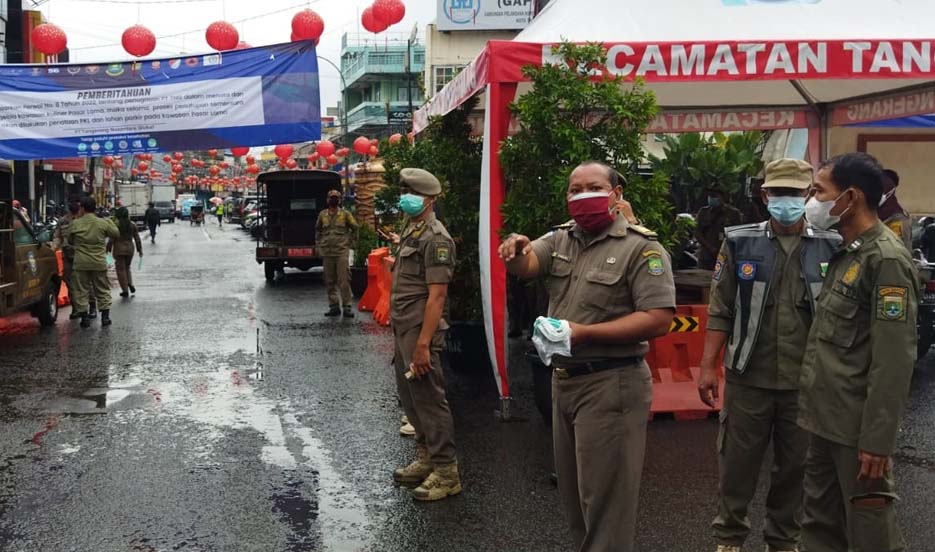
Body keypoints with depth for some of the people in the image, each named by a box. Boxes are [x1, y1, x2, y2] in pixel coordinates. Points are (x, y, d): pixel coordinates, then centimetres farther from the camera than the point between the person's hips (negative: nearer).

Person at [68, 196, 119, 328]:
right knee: (102, 290, 12)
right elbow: (116, 234, 8)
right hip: (99, 262, 1)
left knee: (81, 290, 8)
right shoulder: (103, 223, -4)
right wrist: (110, 222, 23)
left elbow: (70, 241, 10)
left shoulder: (75, 224, -5)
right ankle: (105, 316, 11)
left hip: (81, 263, -1)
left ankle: (84, 316, 7)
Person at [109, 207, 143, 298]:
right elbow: (137, 238, 6)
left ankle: (125, 290, 1)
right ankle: (130, 284, 1)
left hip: (119, 249, -4)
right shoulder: (132, 225, 3)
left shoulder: (116, 224, -10)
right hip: (130, 249, 4)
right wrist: (140, 250, 12)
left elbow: (112, 238, -10)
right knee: (127, 267, 21)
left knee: (121, 269, 3)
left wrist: (108, 249, -3)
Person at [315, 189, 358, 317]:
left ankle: (348, 307, -4)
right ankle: (334, 307, 14)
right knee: (330, 281, 6)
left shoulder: (345, 214, 1)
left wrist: (349, 242, 4)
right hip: (326, 253, 3)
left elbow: (354, 228, 10)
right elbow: (317, 230, 22)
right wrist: (318, 244, 14)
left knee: (344, 280, -7)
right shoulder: (322, 215, 9)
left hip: (341, 252, -3)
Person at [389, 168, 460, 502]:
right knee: (410, 396, 16)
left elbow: (437, 295, -20)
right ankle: (426, 460, 29)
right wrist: (403, 336, 16)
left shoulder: (435, 238, -15)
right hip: (402, 329, 10)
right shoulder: (410, 231, 15)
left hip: (420, 332, -10)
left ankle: (446, 473, 3)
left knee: (429, 399, -5)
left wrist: (423, 343, -24)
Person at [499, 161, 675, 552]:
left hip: (610, 384, -7)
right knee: (572, 489, 19)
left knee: (604, 495, 2)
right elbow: (525, 266, -9)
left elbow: (658, 320, -19)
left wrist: (585, 333, -24)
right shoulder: (560, 239, 8)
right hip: (563, 378, 7)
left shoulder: (641, 248, -11)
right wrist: (516, 250, -34)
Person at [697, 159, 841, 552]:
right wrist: (708, 366, -3)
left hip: (806, 382, 1)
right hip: (748, 378, 0)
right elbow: (720, 311, 1)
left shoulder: (831, 249, 0)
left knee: (795, 466, 13)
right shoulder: (740, 244, -1)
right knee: (737, 462, 10)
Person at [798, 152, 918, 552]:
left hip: (856, 428, -9)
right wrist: (812, 405, 14)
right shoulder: (844, 253, 12)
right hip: (825, 418, 9)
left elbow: (893, 361, -20)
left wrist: (877, 441, -22)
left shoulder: (886, 259, -15)